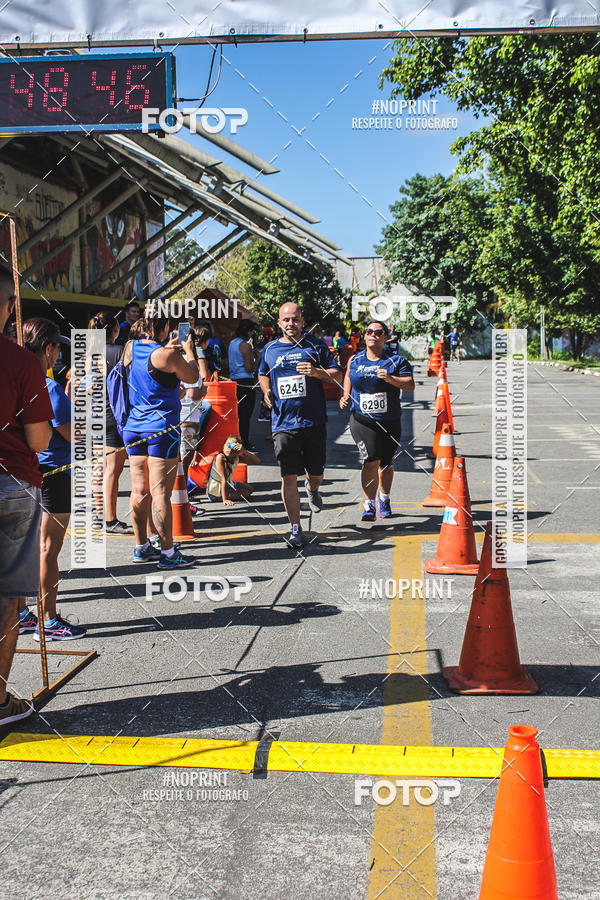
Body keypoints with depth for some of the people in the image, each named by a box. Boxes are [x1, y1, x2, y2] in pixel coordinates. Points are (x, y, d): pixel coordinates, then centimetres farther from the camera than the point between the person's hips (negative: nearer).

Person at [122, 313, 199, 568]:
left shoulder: (130, 348, 6)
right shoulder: (166, 355, -14)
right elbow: (193, 377, 2)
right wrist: (188, 350, 17)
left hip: (133, 427, 7)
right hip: (162, 428, -7)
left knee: (139, 490, 11)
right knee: (161, 492, -5)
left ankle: (141, 547, 19)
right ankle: (167, 552, 0)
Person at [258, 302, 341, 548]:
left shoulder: (315, 346, 3)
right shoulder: (270, 350, 10)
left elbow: (337, 374, 2)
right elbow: (262, 374, 27)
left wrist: (317, 372, -16)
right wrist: (266, 391, 7)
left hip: (314, 421, 0)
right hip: (284, 423, 1)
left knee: (316, 474, 10)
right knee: (289, 477, -6)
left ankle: (312, 490, 48)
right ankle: (295, 529, 3)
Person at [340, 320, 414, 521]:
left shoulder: (395, 361, -3)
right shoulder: (354, 361, 6)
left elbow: (410, 385, -13)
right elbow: (348, 381, 24)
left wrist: (390, 379, -28)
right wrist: (345, 398, 8)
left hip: (390, 421, 0)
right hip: (362, 420, 0)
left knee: (386, 464, 13)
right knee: (371, 461, -16)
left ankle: (384, 499, 39)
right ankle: (369, 505, -6)